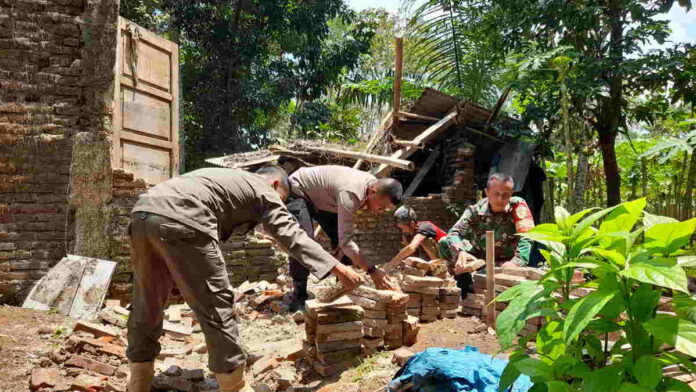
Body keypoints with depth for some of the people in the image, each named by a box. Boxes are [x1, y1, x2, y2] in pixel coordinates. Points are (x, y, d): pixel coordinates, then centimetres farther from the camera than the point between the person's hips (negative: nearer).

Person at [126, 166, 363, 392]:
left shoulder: (228, 178, 38)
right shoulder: (263, 190, 15)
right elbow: (292, 235, 3)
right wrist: (338, 269, 1)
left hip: (143, 212, 9)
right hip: (180, 221, -9)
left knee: (147, 306, 20)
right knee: (215, 307, 3)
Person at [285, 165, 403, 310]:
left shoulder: (373, 183, -13)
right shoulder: (351, 193, -40)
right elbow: (346, 242, -39)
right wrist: (372, 271, -40)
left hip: (322, 198, 9)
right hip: (298, 191, -8)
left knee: (340, 240, 0)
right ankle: (299, 297, -14)